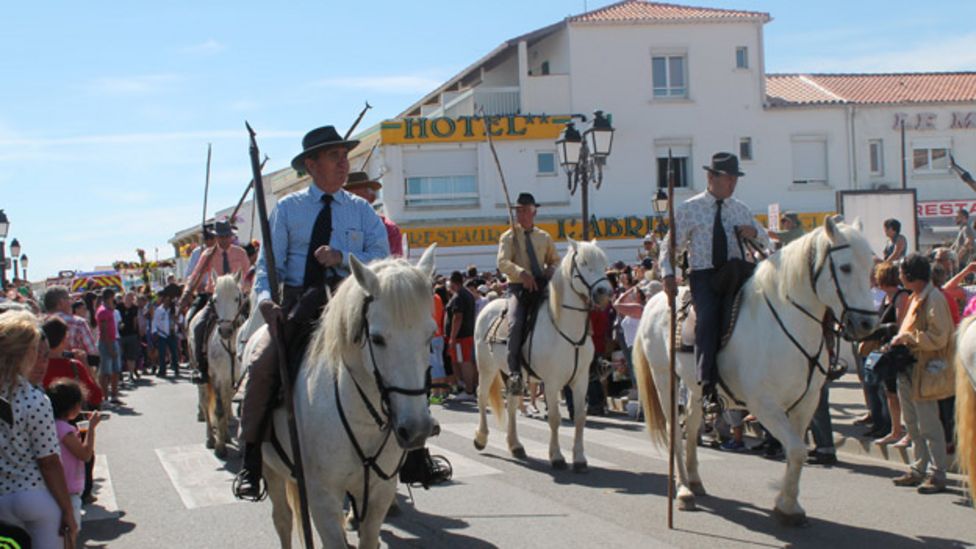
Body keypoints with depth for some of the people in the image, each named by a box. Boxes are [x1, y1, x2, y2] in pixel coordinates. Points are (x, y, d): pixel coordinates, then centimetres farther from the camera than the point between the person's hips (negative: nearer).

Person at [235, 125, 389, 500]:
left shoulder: (362, 210, 13)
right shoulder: (288, 208, 10)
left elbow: (382, 259, 3)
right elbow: (269, 263, 3)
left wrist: (343, 257, -13)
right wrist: (266, 300, -17)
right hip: (297, 304, -1)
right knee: (262, 363, -23)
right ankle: (251, 460, -10)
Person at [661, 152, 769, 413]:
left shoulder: (741, 209, 17)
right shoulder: (689, 208, 5)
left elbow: (765, 243, 24)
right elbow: (672, 245, 3)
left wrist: (755, 233, 0)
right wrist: (668, 274, -13)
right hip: (704, 275, -5)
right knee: (708, 318, -26)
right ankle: (708, 388, -30)